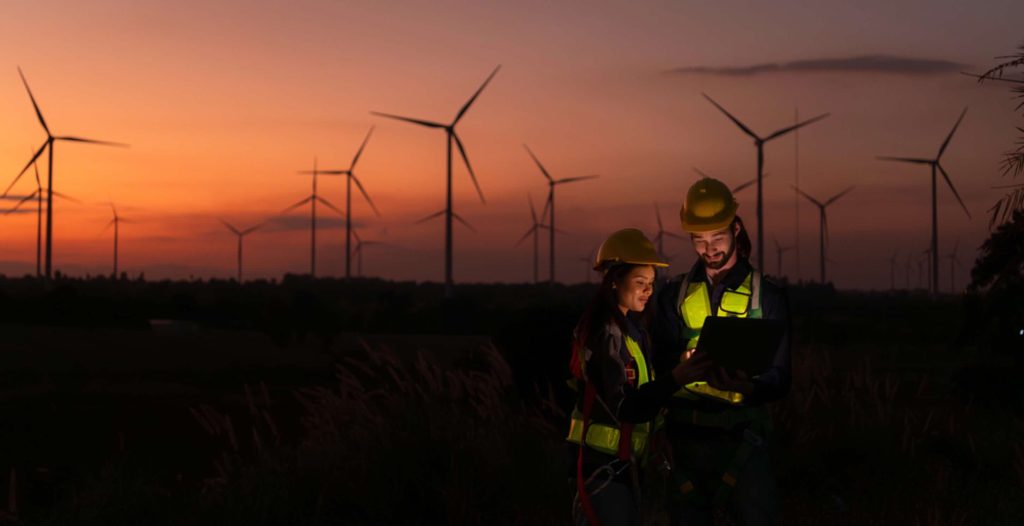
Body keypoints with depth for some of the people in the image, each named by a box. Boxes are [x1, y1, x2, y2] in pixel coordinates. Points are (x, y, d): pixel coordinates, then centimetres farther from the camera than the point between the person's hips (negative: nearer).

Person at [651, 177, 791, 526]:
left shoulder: (767, 297, 6)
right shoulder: (673, 296, 13)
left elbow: (778, 381, 0)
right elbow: (660, 368, 6)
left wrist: (745, 384, -23)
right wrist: (686, 364, -19)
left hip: (741, 435, -2)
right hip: (685, 435, 3)